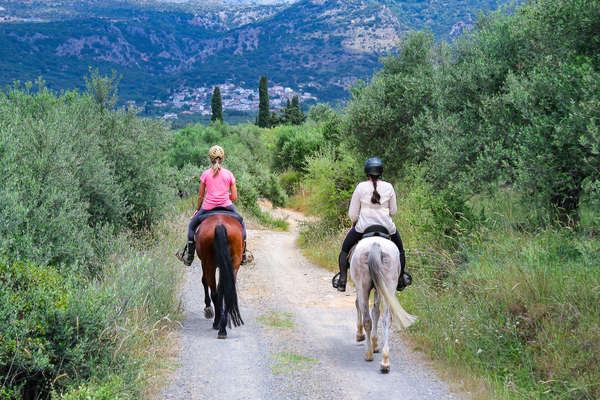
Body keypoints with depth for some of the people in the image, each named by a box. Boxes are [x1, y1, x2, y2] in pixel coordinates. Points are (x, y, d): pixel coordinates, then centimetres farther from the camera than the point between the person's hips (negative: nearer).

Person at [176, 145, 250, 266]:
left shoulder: (205, 174, 1)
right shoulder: (229, 174, 3)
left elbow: (200, 196, 6)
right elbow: (234, 197, 1)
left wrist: (198, 209, 22)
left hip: (208, 206, -1)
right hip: (226, 205, 1)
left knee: (192, 225, 23)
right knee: (241, 223, 27)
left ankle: (189, 257, 24)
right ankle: (243, 255, 25)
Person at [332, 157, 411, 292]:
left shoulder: (361, 187, -7)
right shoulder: (388, 187, -4)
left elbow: (352, 214, -2)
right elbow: (393, 211, 6)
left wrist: (354, 223, 17)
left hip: (363, 226, -1)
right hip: (386, 225, 1)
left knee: (344, 250, 20)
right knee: (400, 250, 29)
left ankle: (342, 279, 10)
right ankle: (400, 280, 32)